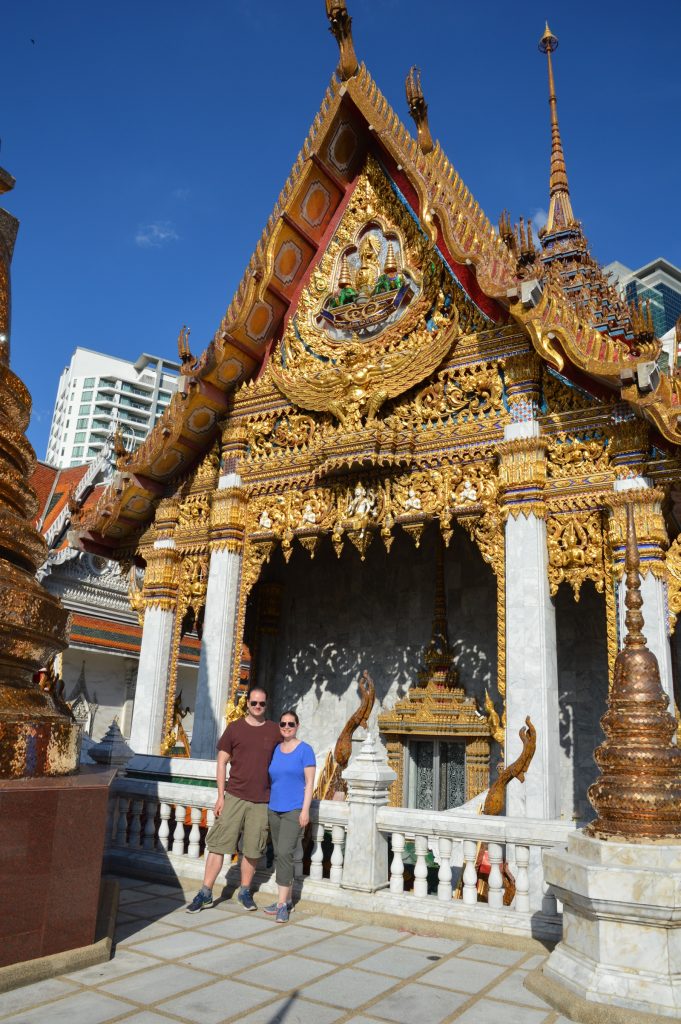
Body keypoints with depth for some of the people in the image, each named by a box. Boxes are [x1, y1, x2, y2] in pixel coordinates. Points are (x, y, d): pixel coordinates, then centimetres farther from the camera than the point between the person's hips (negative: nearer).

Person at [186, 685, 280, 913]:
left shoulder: (275, 731, 4)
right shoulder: (234, 728, 0)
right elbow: (222, 762, 2)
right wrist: (220, 796, -3)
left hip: (261, 800, 1)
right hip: (234, 797, -1)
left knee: (252, 849, 9)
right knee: (218, 844, 1)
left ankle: (245, 892, 26)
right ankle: (205, 894, 12)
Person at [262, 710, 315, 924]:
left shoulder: (305, 750, -4)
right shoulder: (274, 750, 9)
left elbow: (309, 782, -6)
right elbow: (270, 779, 15)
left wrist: (305, 810, -12)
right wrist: (265, 806, 12)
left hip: (294, 810, -5)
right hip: (274, 809, 6)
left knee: (284, 853, -13)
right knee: (278, 855, 10)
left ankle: (282, 904, -7)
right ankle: (287, 900, 22)